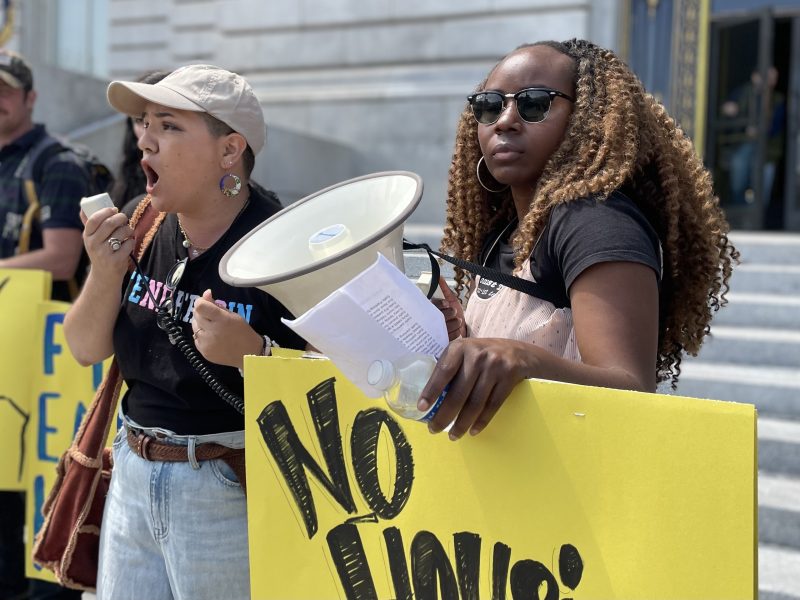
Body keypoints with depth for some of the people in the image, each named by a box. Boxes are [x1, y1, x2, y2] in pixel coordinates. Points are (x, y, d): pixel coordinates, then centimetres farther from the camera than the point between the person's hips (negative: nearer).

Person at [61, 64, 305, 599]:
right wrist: (106, 273, -9)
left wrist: (252, 352, -32)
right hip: (134, 475, 6)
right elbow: (87, 350, 7)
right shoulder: (143, 228, 0)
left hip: (231, 493, -6)